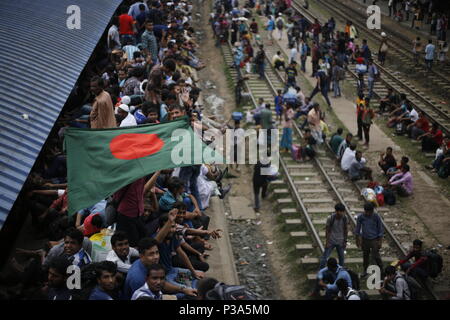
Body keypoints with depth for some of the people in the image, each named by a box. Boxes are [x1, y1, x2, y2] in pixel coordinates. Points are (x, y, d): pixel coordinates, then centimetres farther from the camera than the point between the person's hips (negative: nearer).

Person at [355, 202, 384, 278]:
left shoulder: (376, 217, -14)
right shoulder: (360, 217, -10)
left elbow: (380, 229, -5)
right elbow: (357, 229, 2)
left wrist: (380, 241, -7)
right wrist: (358, 240, 6)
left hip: (374, 240, -3)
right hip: (365, 239, 3)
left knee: (375, 256, -8)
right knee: (365, 255, 14)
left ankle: (381, 270, 12)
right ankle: (365, 271, 30)